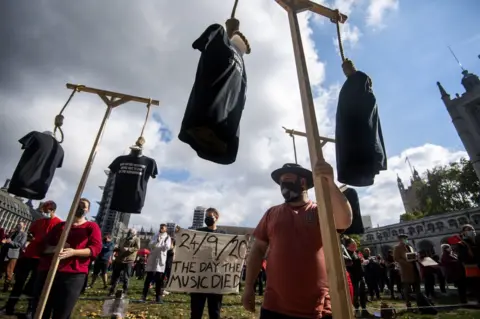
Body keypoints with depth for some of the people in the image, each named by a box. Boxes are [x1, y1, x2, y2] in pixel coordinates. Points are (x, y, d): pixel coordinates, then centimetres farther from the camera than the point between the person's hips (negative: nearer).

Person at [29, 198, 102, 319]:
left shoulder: (92, 226, 5)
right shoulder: (60, 225, 19)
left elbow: (96, 248, -6)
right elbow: (44, 245, 15)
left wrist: (73, 252, -20)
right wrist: (54, 248, -7)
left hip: (73, 275, -4)